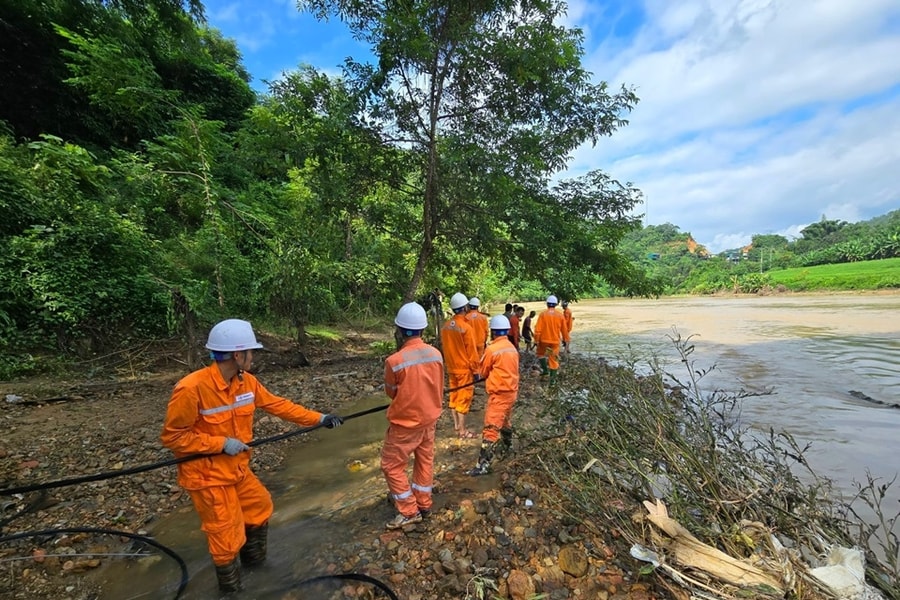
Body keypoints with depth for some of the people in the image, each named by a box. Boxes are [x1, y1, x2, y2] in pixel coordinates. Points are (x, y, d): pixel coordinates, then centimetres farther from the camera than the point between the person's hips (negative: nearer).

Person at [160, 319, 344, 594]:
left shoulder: (247, 381, -7)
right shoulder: (191, 389, -28)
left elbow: (278, 405, -2)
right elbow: (172, 436, -20)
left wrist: (318, 418, -5)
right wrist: (221, 443, -24)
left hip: (237, 469, 7)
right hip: (208, 477, -7)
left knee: (260, 506, 23)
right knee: (227, 534, 8)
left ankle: (254, 558, 49)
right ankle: (230, 585, 37)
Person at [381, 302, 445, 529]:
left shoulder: (395, 361, -27)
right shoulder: (435, 354, -12)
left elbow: (391, 392, -7)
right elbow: (439, 388, 2)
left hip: (405, 422, -5)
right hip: (429, 418, 6)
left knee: (392, 465, 14)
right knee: (425, 460, 22)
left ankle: (409, 512, 23)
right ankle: (424, 504, 38)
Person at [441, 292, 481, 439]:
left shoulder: (446, 326, 0)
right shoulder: (466, 327, -21)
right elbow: (471, 352, -17)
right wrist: (475, 371, -7)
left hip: (451, 368, 7)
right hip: (464, 369, -7)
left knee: (454, 396, 16)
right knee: (464, 399, 2)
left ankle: (456, 425, 28)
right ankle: (462, 430, 11)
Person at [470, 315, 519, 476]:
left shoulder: (491, 349, -16)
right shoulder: (512, 347, 6)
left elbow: (483, 373, -2)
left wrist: (490, 374, 18)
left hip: (499, 393, -9)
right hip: (511, 390, 9)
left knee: (490, 428, -9)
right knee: (504, 420, 30)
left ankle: (483, 464, -8)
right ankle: (507, 445, 51)